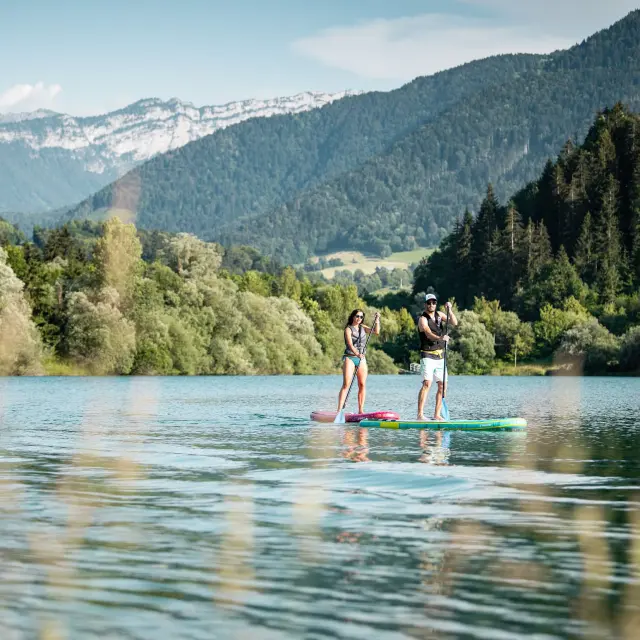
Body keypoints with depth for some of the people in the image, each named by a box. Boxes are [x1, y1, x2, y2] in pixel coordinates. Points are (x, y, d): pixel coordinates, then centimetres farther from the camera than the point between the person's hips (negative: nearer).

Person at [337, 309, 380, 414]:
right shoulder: (348, 329, -5)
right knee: (346, 384, -14)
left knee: (362, 384, -1)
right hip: (349, 357, -6)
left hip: (361, 358, 6)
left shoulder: (363, 328, 13)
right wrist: (357, 354, -35)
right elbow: (350, 344, -19)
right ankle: (339, 410, -18)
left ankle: (361, 410, 3)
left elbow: (376, 332, 3)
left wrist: (377, 321, -8)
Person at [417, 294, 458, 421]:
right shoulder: (423, 319, -10)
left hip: (440, 356, 7)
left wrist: (449, 310, -11)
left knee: (442, 386, 4)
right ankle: (420, 415, -22)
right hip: (428, 356, -7)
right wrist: (440, 338, -46)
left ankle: (437, 415, 10)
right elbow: (429, 334, -27)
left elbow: (454, 323, 3)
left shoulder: (439, 315, 11)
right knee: (427, 384, -19)